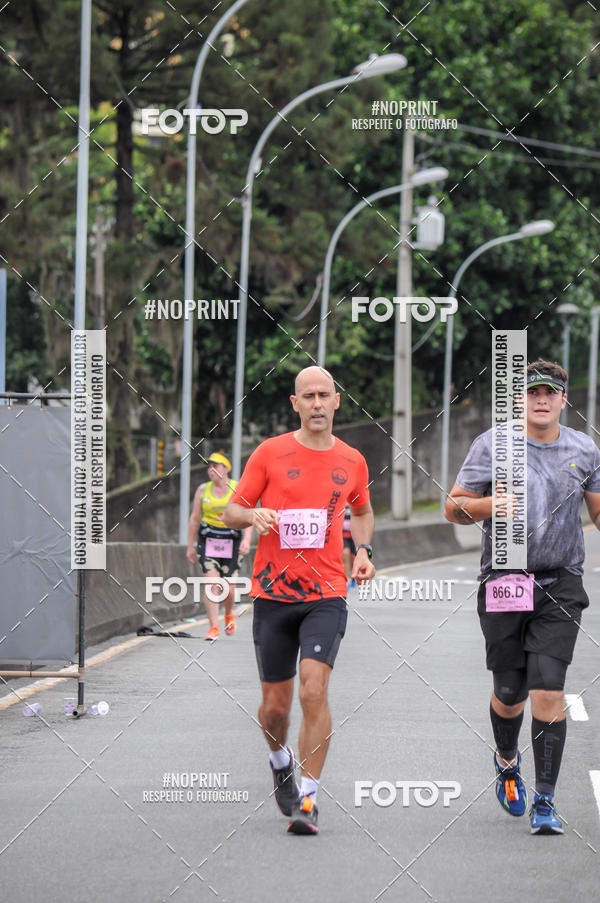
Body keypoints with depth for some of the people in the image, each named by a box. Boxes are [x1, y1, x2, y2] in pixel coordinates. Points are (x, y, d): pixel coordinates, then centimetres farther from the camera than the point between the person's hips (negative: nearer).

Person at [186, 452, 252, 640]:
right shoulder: (203, 490, 6)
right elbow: (194, 519, 11)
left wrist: (246, 540, -17)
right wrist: (190, 546, 12)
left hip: (231, 542, -1)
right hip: (208, 540, 1)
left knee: (228, 587, 1)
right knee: (211, 582, -14)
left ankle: (229, 614, 33)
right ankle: (213, 627, -12)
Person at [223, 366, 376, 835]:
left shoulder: (352, 461, 7)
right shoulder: (270, 453, 1)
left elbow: (362, 512, 27)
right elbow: (232, 511, 5)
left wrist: (363, 551, 9)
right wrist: (254, 515, -17)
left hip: (327, 594, 0)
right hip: (273, 594, 0)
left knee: (314, 688, -19)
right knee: (276, 704, 6)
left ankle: (308, 800, -12)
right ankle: (281, 762, 39)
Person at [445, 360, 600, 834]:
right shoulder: (491, 446, 0)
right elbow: (454, 507, 3)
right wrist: (490, 505, -16)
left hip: (560, 586, 0)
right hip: (503, 582, 0)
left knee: (548, 690, -12)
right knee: (510, 693, 6)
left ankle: (545, 801, -5)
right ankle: (507, 760, 40)